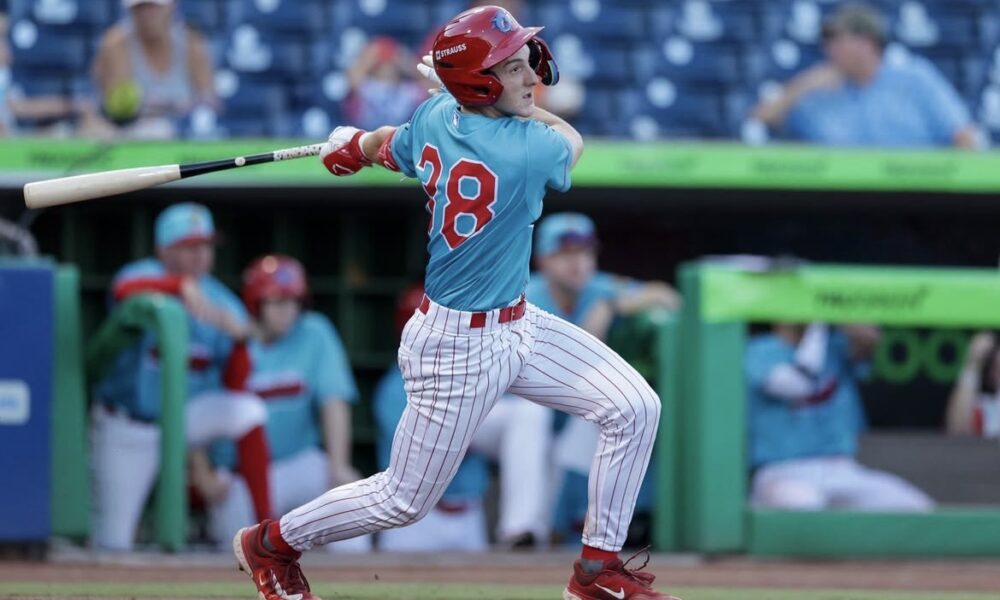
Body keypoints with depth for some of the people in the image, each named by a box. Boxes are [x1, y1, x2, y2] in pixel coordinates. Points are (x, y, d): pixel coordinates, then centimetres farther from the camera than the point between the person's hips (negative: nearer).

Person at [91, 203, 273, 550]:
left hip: (188, 414, 3)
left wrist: (240, 338, -27)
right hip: (128, 428, -3)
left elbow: (233, 387, -9)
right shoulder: (146, 276, -16)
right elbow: (125, 290, -43)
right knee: (114, 545, -3)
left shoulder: (223, 304, -6)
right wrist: (183, 286, -57)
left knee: (247, 410, -26)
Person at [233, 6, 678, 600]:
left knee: (636, 409, 4)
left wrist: (355, 145, 39)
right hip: (458, 345, -9)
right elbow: (573, 142, -4)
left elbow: (386, 147, 16)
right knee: (404, 501, 7)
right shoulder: (529, 149, -29)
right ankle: (273, 543, 30)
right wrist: (529, 109, 11)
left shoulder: (433, 118, -7)